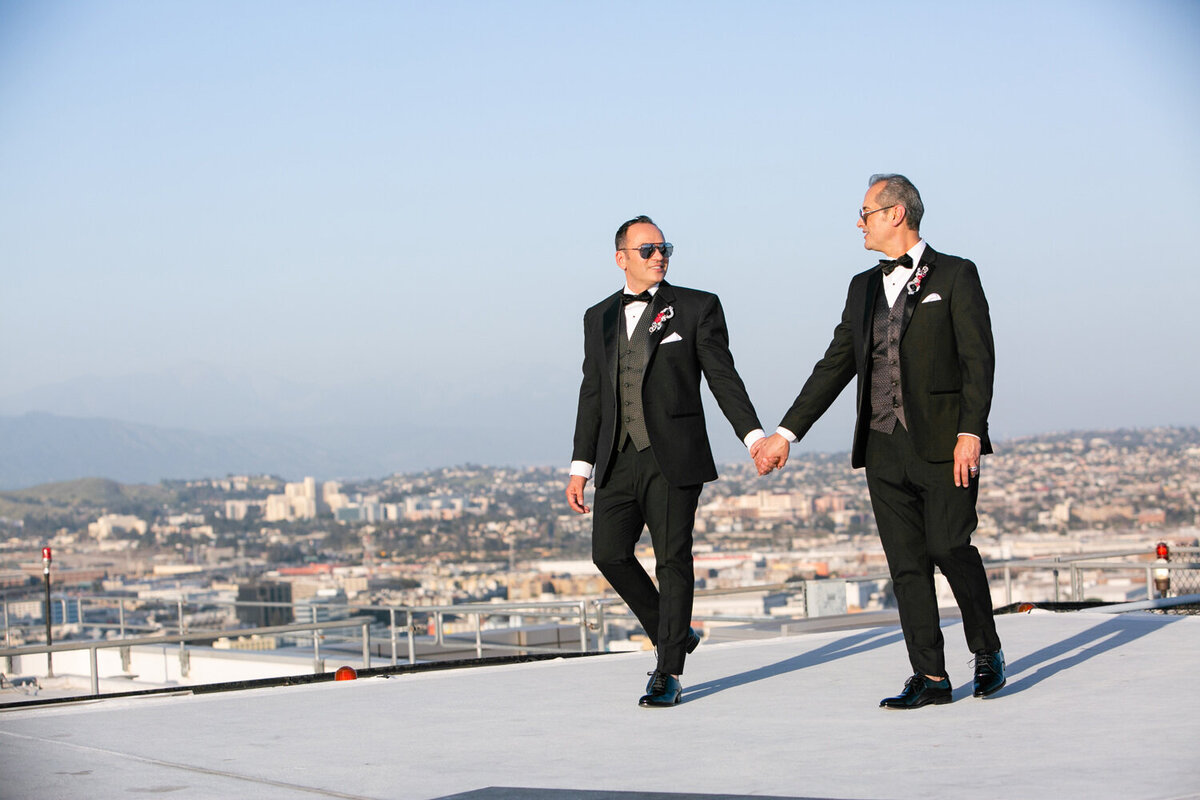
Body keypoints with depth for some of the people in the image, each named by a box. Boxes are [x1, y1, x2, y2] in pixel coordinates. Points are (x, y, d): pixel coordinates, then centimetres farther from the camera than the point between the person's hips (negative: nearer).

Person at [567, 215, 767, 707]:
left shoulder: (697, 308, 3)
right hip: (618, 461, 4)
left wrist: (753, 436, -11)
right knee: (609, 553, -4)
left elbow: (723, 378, 1)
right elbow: (592, 395, 16)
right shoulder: (599, 318, 15)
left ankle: (669, 675, 6)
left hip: (672, 458, -4)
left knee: (673, 561, -3)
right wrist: (580, 468, 12)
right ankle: (672, 636, 18)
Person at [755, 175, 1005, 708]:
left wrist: (970, 432, -17)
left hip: (942, 444, -5)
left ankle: (987, 651, 11)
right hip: (884, 448, 5)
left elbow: (978, 359, -6)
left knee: (949, 547, -11)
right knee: (907, 563, 1)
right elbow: (835, 365, 17)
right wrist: (787, 433, 12)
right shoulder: (863, 288, 17)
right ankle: (930, 678, 4)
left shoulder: (955, 276, 1)